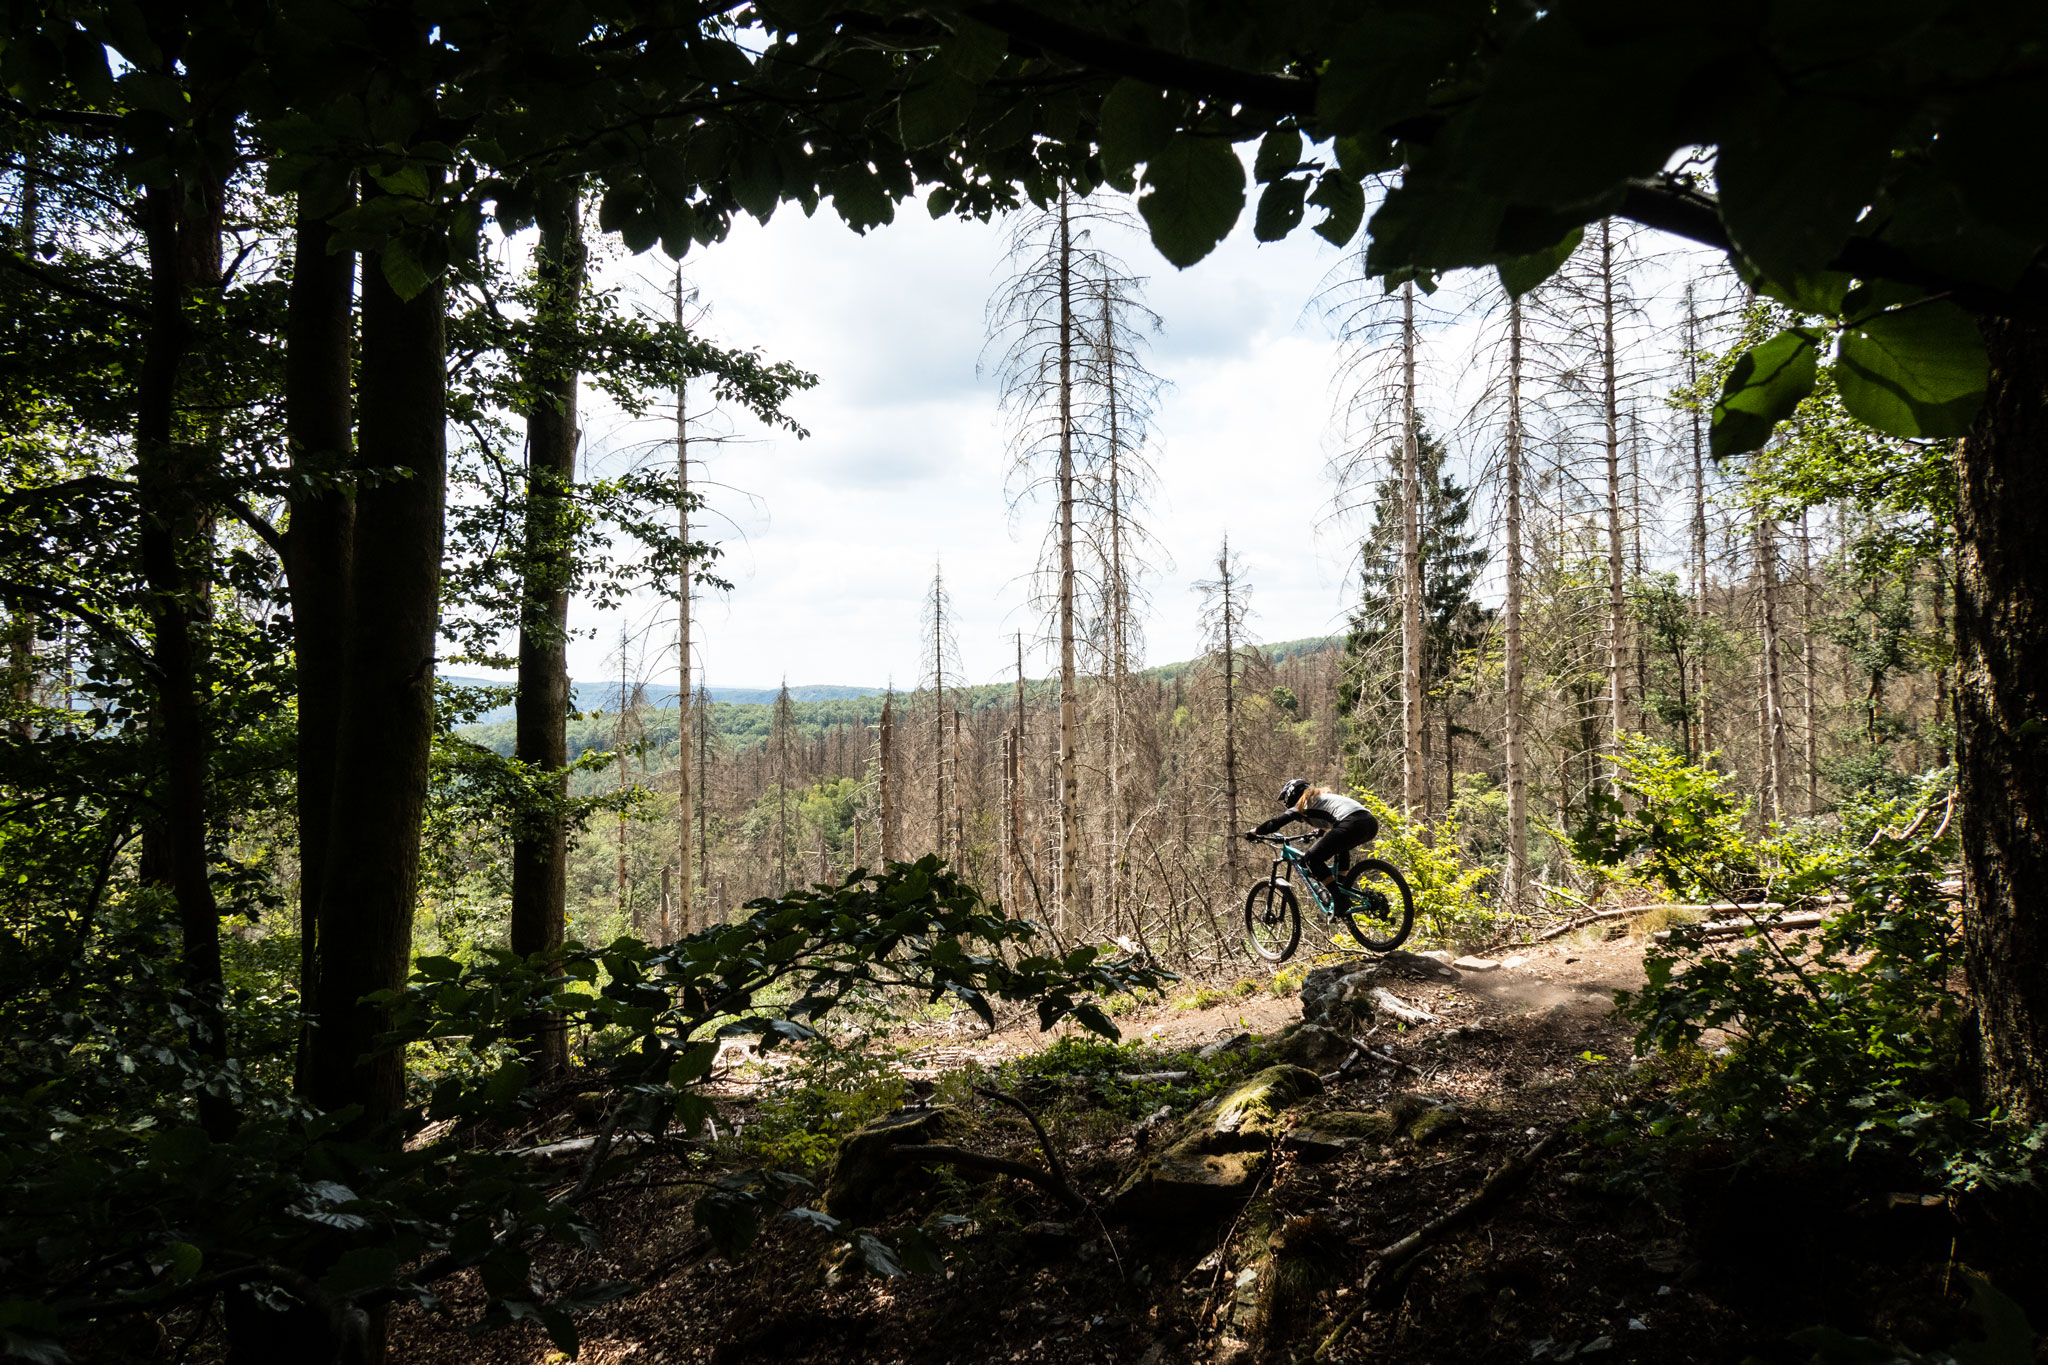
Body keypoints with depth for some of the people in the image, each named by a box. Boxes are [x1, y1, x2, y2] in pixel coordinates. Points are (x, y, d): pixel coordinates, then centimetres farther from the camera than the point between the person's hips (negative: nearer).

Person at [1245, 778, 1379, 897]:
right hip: (1371, 822, 9)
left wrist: (1253, 833, 21)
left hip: (1352, 823, -9)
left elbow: (1275, 823, 8)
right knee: (1341, 848, 38)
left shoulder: (1302, 805, 13)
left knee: (1312, 857, 1)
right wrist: (1320, 832, 67)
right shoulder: (1322, 797, 35)